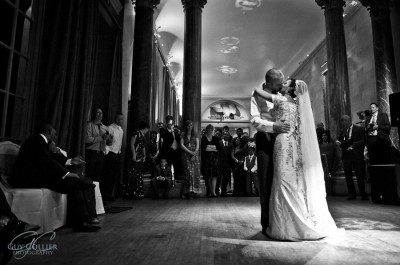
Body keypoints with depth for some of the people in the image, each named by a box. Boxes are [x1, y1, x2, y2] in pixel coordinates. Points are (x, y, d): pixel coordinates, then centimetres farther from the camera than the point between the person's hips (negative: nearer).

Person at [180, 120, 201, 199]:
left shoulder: (195, 134, 11)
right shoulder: (183, 134, 7)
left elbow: (197, 145, 5)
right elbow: (182, 145, -2)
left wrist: (194, 154, -9)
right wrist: (190, 152, -12)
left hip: (195, 154, 2)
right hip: (186, 155, -2)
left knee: (195, 172, -4)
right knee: (189, 172, -10)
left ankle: (194, 190, 4)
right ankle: (188, 191, -5)